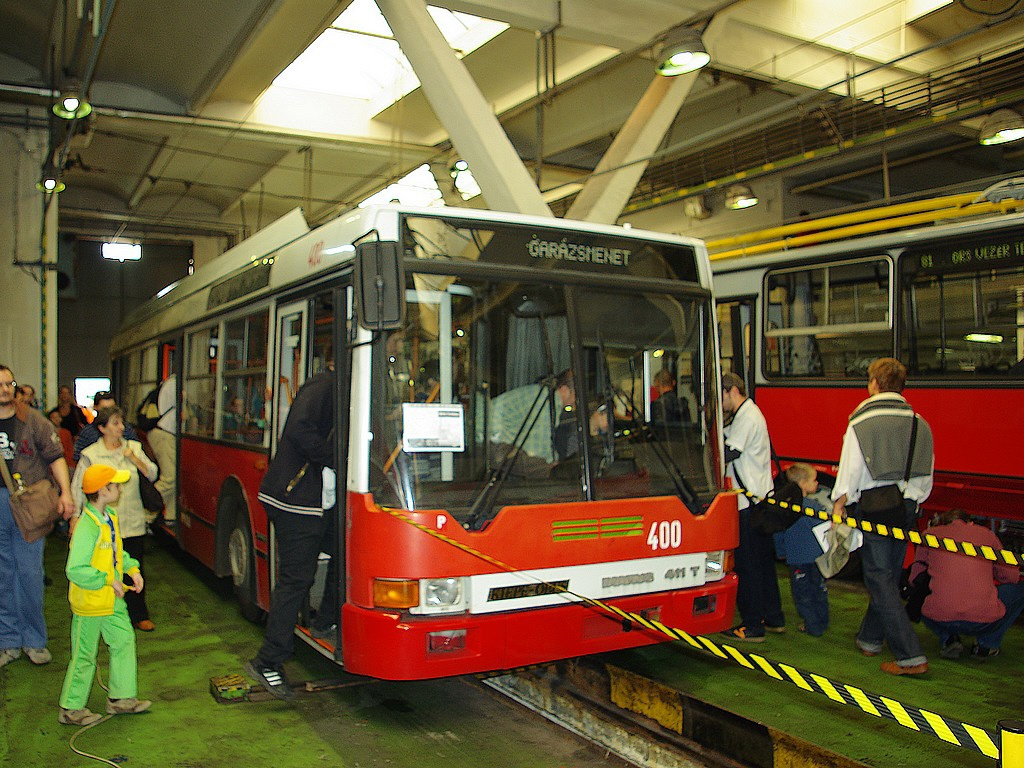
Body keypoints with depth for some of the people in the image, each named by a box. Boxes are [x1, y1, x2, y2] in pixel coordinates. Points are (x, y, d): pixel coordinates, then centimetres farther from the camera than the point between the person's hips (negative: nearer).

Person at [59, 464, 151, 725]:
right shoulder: (87, 526, -26)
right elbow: (75, 570, -29)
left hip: (112, 600, 9)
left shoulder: (110, 516, 3)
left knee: (124, 640, 14)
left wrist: (132, 568, 3)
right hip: (89, 603, -9)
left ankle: (121, 698, 28)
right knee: (84, 656, 5)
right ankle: (71, 709, 23)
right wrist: (109, 581, -23)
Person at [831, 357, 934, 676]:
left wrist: (838, 507, -5)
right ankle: (870, 638, 31)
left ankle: (911, 656, -6)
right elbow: (926, 476, 10)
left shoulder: (861, 421, -9)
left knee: (880, 579, -1)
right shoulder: (919, 422, 6)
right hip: (906, 508, 6)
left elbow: (850, 470, -11)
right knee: (889, 575, 17)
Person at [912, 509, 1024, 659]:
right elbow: (1011, 576, 18)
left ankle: (948, 639, 12)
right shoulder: (986, 534, 15)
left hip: (938, 618, 1)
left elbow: (915, 579, 17)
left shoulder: (930, 534, 15)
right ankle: (987, 644, 17)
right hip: (984, 620, -1)